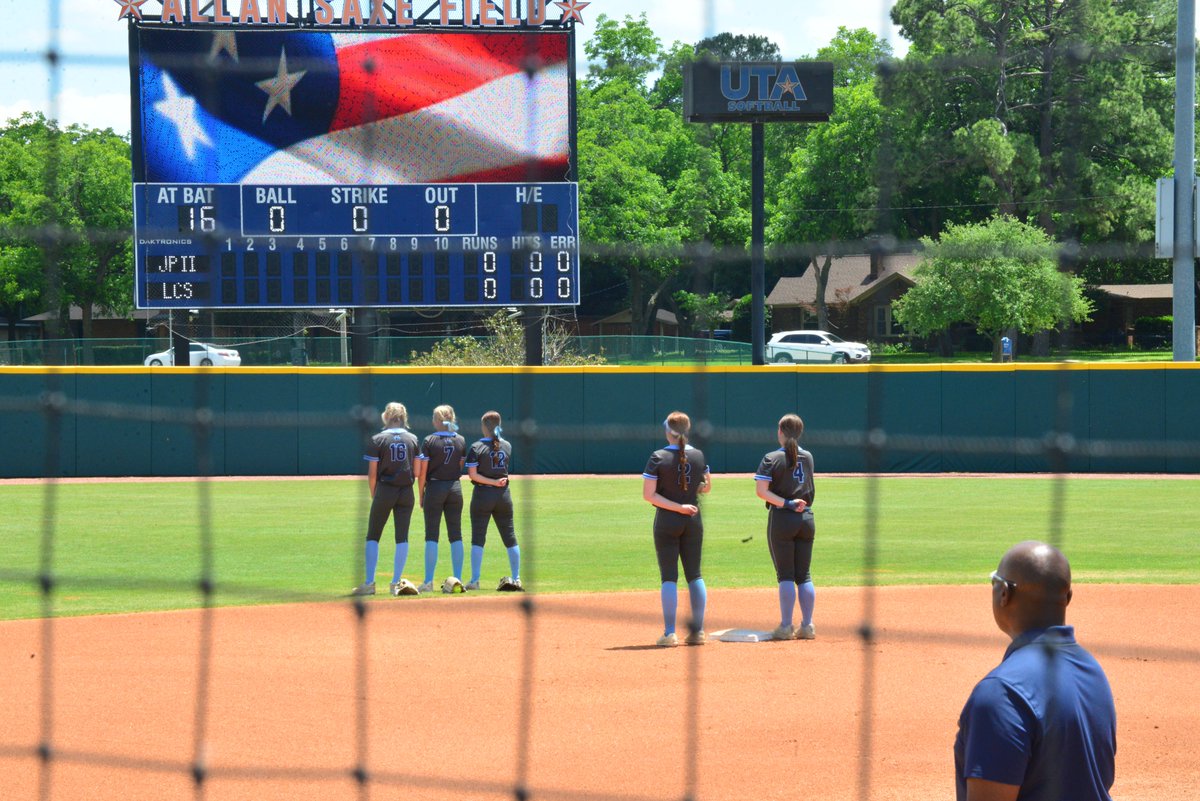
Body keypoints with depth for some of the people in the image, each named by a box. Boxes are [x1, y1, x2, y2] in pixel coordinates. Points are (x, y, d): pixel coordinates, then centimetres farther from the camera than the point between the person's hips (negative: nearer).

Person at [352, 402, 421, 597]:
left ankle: (369, 583, 0)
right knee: (402, 536, 6)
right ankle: (397, 583, 3)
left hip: (384, 491, -2)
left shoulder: (377, 440, -5)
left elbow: (372, 473, -6)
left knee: (373, 536, 6)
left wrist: (373, 494, 6)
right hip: (407, 492, 2)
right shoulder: (413, 439, 4)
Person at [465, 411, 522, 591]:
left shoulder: (477, 448, -9)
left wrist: (493, 482, -14)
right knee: (510, 537, 9)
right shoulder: (507, 446, 3)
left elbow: (472, 474, -14)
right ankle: (516, 579, 10)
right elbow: (505, 468, 11)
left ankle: (474, 580, -4)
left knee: (478, 538, 0)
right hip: (503, 495, 4)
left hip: (482, 494, -4)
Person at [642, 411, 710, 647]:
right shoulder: (699, 456, 0)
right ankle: (698, 631, 10)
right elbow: (707, 486, 15)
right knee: (694, 575, 10)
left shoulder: (658, 458, -11)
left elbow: (648, 494, -15)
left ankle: (669, 633, -4)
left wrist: (677, 507, -14)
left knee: (669, 576, 0)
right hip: (693, 521, 3)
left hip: (666, 521, -3)